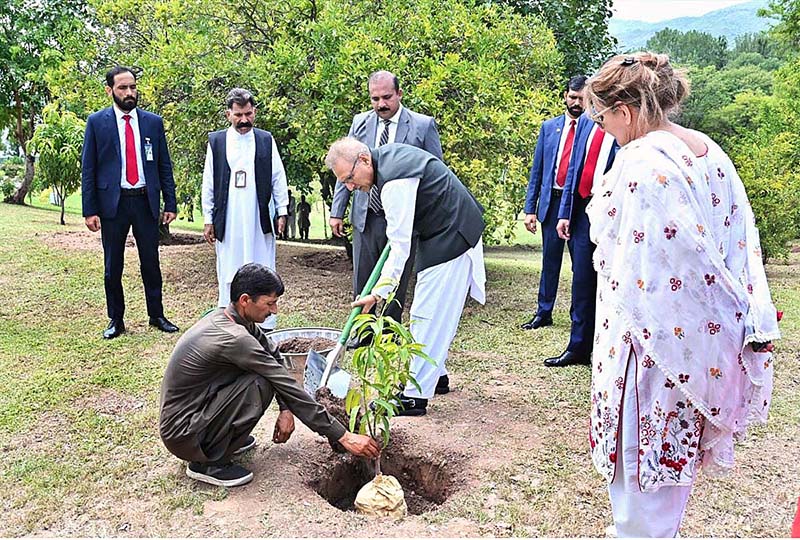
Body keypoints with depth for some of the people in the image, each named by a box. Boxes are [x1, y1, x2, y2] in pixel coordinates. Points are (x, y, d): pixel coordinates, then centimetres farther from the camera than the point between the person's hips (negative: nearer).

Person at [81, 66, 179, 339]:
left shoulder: (153, 122, 6)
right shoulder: (97, 122, 2)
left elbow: (164, 166, 8)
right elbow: (88, 169, 1)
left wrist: (170, 204, 3)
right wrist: (90, 210, -5)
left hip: (146, 201, 1)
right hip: (113, 202, -1)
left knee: (151, 262, 7)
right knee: (112, 266, 7)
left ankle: (156, 315, 20)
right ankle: (116, 320, 20)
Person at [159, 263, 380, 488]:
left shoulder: (224, 317, -1)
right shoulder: (234, 339, -28)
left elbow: (274, 354, 7)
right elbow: (289, 388, -26)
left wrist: (286, 409, -4)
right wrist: (343, 436, -22)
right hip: (182, 435, -8)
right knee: (259, 385, -25)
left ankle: (226, 438, 13)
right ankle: (209, 462, -9)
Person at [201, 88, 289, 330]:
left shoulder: (266, 140, 7)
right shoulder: (216, 141, 6)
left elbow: (278, 179, 8)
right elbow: (208, 183, 7)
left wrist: (282, 212, 3)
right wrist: (208, 220, 4)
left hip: (260, 221, 0)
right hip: (228, 222, 0)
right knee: (228, 275, 4)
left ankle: (266, 326, 11)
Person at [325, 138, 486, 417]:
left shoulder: (395, 183, -26)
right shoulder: (386, 153, 3)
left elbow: (400, 246, -26)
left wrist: (379, 292, -24)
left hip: (450, 239, -11)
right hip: (449, 233, 11)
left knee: (428, 315, -9)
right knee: (439, 312, 18)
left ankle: (415, 396, -4)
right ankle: (436, 374, 30)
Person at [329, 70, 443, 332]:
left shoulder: (423, 125, -1)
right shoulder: (360, 122, 8)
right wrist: (337, 211, 6)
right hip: (365, 217, 3)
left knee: (396, 283, 8)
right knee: (362, 281, 9)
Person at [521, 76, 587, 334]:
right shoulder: (549, 127, 10)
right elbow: (537, 170, 10)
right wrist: (530, 208, 4)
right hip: (552, 201, 3)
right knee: (550, 259, 10)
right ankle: (544, 312, 20)